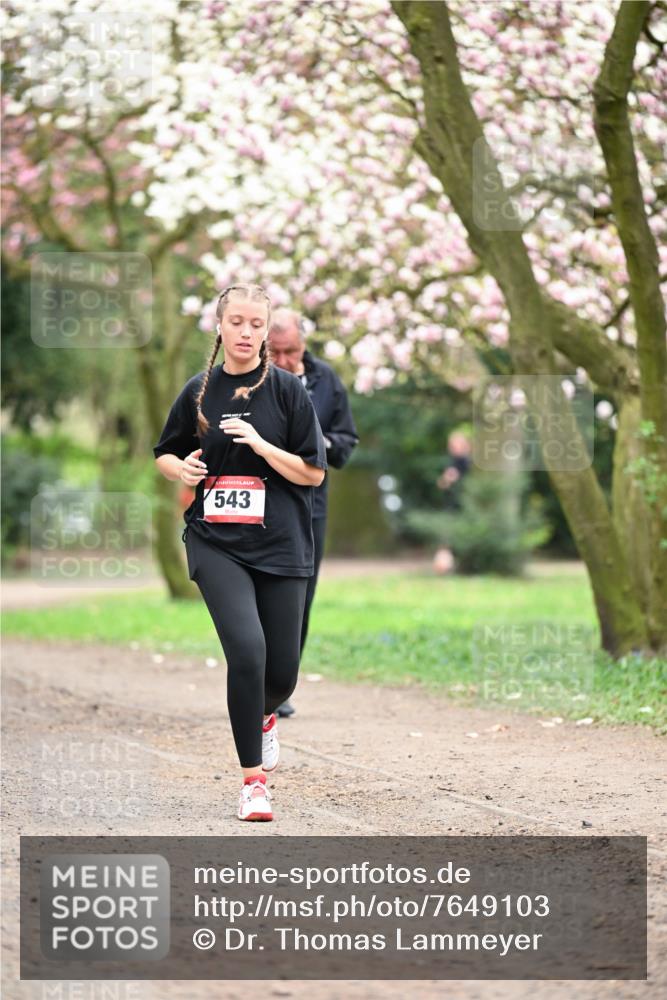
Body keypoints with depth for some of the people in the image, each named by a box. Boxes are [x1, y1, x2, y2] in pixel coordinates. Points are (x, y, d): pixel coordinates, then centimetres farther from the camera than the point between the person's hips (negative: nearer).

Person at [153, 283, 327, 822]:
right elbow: (165, 454, 18)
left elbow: (313, 472, -2)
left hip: (281, 546, 0)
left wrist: (261, 444, -16)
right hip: (216, 543, 0)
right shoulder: (199, 391, 5)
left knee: (282, 670, 3)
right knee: (247, 649, -20)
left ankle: (263, 717, 42)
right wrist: (182, 468, -5)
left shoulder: (287, 389, 0)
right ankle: (254, 781, -8)